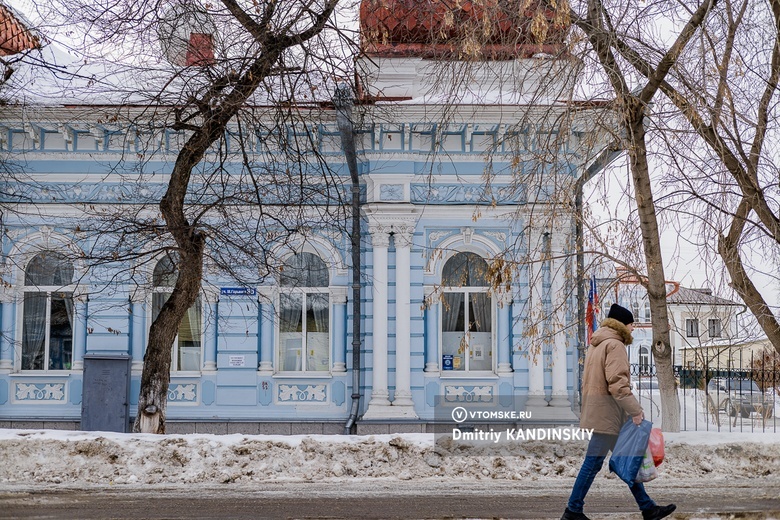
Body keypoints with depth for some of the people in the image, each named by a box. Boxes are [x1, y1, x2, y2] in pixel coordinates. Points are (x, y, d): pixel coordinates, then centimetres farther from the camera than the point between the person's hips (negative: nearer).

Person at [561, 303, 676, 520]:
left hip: (598, 411, 10)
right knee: (593, 462, -5)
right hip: (608, 412, -10)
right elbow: (617, 383, -22)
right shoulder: (615, 345, -12)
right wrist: (635, 410, -22)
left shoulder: (596, 345, 19)